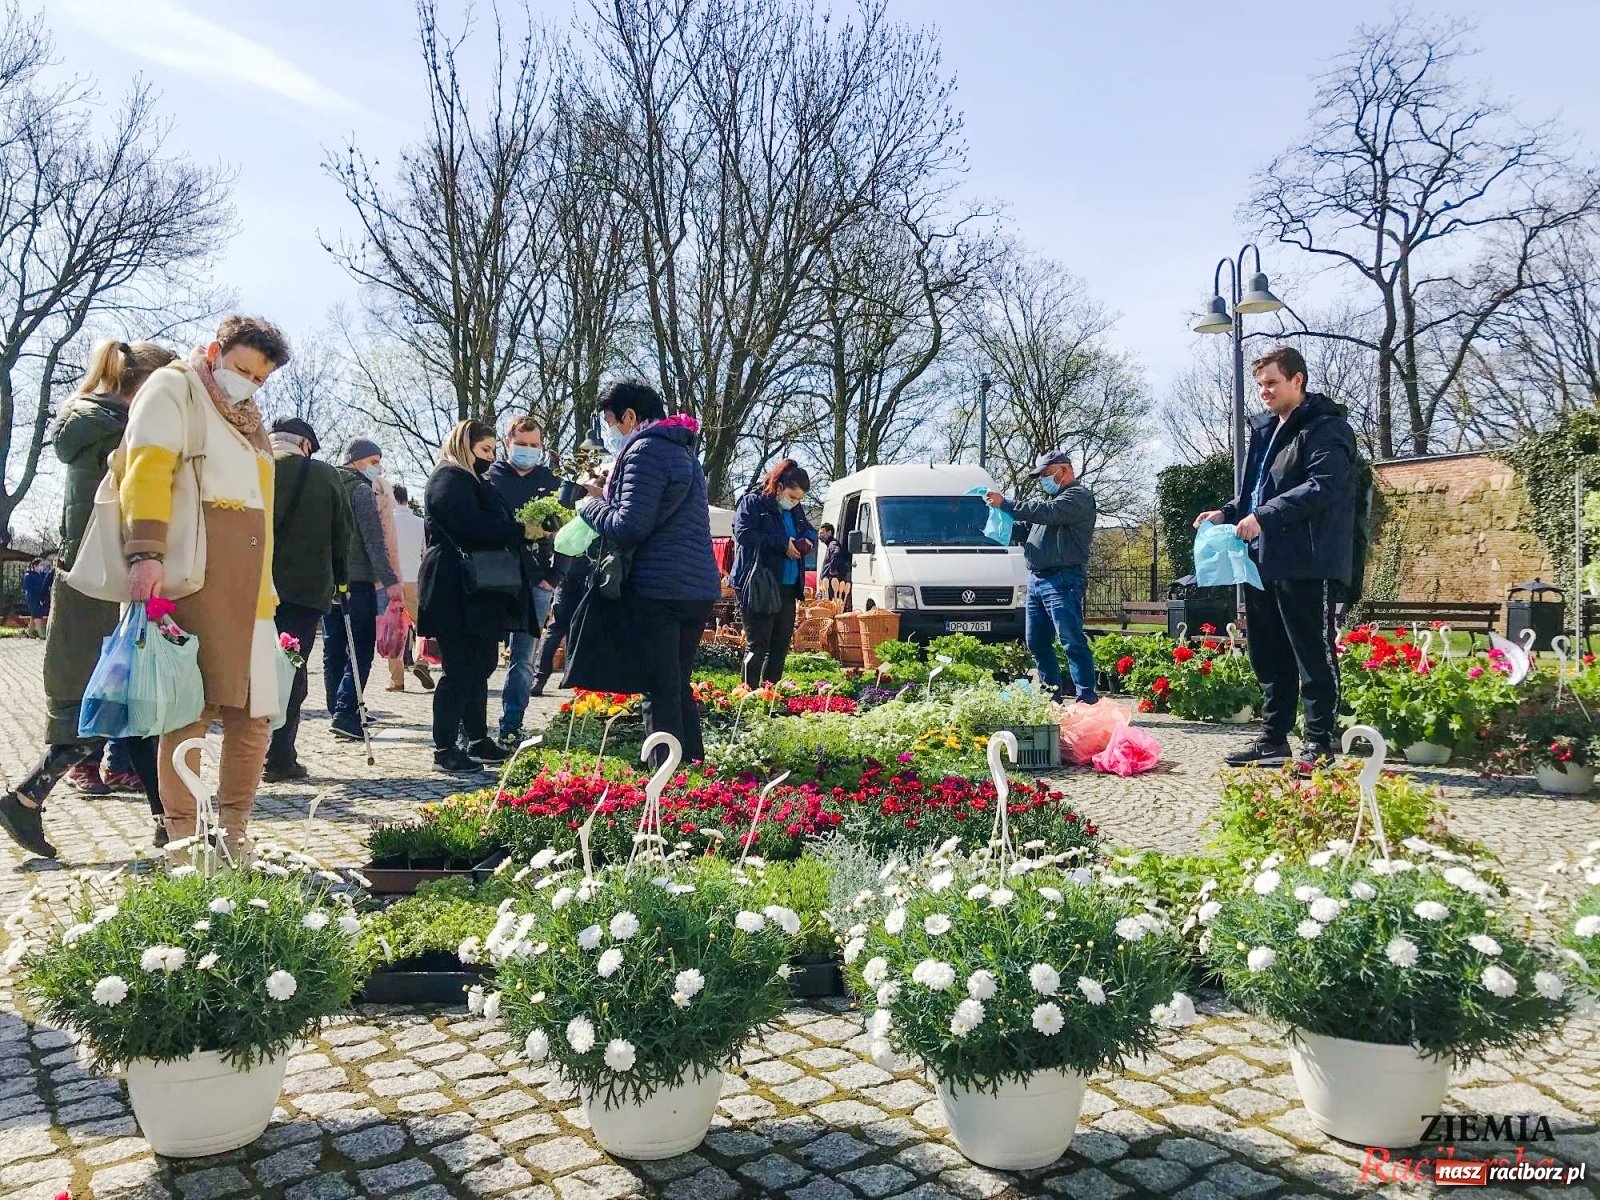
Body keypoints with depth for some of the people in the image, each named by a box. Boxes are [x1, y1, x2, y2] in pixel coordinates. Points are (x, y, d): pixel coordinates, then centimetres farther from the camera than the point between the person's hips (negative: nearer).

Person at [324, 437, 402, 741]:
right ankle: (346, 713, -15)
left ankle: (337, 710, 15)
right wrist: (389, 580, -18)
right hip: (357, 580, -8)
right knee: (360, 649, -7)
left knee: (333, 650, 10)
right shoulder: (361, 490, -6)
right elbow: (374, 540, -14)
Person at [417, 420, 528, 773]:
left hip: (478, 592, 10)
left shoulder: (472, 481, 26)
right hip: (457, 592, -10)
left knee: (480, 665, 13)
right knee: (460, 669, -8)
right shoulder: (449, 478, -8)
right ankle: (444, 749, -1)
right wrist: (520, 530, -16)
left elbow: (489, 524, 25)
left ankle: (478, 741, 21)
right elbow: (470, 526, -21)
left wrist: (518, 529, 8)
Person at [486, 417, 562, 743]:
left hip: (536, 584, 1)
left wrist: (554, 577, 0)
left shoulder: (553, 481, 10)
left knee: (523, 660, 3)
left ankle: (511, 728, 10)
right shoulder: (490, 478, 5)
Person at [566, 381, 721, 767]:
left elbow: (630, 528, -16)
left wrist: (591, 506, 1)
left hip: (659, 589, -9)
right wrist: (607, 498, 18)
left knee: (660, 691, -4)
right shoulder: (682, 451, 22)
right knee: (678, 685, 16)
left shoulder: (645, 450, -9)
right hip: (698, 586, 9)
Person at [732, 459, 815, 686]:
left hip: (788, 588, 7)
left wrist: (806, 540, 0)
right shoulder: (753, 502, -5)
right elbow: (743, 533, -17)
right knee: (758, 644, -7)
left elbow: (810, 531, 26)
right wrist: (782, 543, -18)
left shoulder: (795, 510, 15)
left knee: (781, 644, 11)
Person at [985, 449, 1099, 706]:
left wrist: (1005, 504, -18)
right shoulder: (1053, 498, 26)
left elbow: (1046, 513, -21)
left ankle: (1086, 698, -10)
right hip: (1036, 579, 10)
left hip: (1061, 581, -10)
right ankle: (1053, 692, 20)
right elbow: (1034, 526, 30)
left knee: (1073, 642, -11)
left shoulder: (1079, 496, -5)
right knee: (1037, 643, 11)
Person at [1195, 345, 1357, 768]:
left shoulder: (1325, 428, -7)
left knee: (1313, 656, -3)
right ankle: (1273, 739, 23)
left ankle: (1321, 745, 5)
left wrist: (1265, 515, -25)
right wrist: (1229, 513, 10)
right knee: (1269, 658, 14)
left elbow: (1323, 486, -20)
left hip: (1306, 564, -9)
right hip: (1264, 560, 9)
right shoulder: (1265, 429, 21)